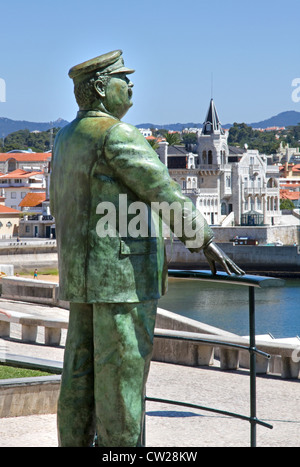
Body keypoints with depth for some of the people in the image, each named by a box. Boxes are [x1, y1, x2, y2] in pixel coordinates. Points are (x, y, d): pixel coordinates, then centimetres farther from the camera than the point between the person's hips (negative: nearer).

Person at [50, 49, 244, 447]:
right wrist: (205, 241, -10)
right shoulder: (116, 133, -13)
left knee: (81, 374, 10)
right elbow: (163, 191, -15)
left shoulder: (67, 138, 17)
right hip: (122, 274, -9)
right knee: (123, 373, -6)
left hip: (82, 277, 9)